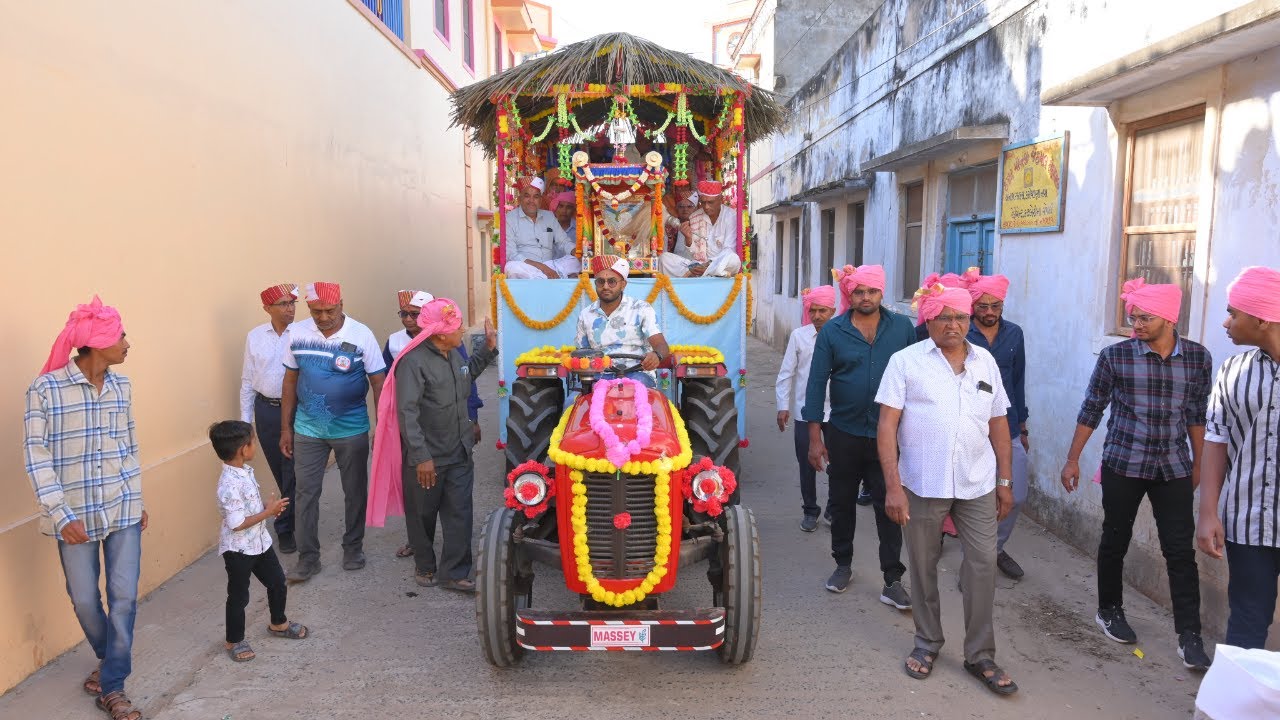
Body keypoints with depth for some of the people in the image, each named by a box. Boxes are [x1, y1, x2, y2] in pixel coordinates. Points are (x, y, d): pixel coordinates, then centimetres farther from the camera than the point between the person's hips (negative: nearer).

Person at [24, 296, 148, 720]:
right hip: (77, 515, -3)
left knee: (124, 596, 2)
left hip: (123, 510, 3)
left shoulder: (122, 387, 2)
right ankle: (109, 659, 40)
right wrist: (60, 514, -17)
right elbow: (37, 457, -12)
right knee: (84, 599, 11)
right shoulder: (46, 389, -13)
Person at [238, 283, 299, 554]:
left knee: (292, 472, 0)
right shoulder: (255, 336, 3)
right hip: (266, 410, 4)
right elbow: (247, 380, 8)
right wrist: (245, 419, 8)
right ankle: (297, 517, 32)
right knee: (280, 471, 14)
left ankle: (285, 528, 14)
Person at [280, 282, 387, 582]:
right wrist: (286, 428, 5)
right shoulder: (297, 333, -4)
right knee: (306, 493, 6)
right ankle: (308, 557, 19)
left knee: (355, 492, 11)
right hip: (307, 430, 2)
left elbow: (378, 383, -8)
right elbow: (290, 381, 5)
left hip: (352, 430, -2)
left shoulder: (361, 335, -13)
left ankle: (353, 547, 30)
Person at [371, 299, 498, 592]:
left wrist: (488, 349, 16)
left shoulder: (454, 354, 4)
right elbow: (407, 413, -23)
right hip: (426, 457, -6)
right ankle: (425, 566, 33)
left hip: (459, 453, 6)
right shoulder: (413, 362, -21)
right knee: (423, 515, 13)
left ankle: (455, 573, 14)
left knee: (459, 514, 5)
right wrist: (421, 457, -25)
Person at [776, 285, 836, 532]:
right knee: (806, 463, 9)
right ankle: (810, 510, 25)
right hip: (805, 410, 1)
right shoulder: (799, 335, 0)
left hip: (835, 410, -1)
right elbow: (786, 372, 4)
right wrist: (783, 405, 1)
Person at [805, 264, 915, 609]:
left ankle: (893, 580, 10)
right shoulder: (832, 331, -4)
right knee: (842, 503, 14)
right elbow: (817, 383, -4)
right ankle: (843, 564, 33)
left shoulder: (902, 327, -1)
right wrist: (815, 437, -7)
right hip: (843, 434, 1)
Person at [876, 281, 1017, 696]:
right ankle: (927, 643, 30)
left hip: (977, 485, 3)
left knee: (983, 565, 4)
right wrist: (892, 485, -13)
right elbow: (887, 425, -8)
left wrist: (1005, 481, 12)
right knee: (924, 566, 10)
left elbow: (999, 424, 13)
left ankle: (980, 655, 20)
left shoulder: (985, 361, 8)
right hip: (922, 485, -2)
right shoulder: (906, 361, -4)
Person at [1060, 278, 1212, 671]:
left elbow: (1197, 414, 8)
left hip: (1174, 468, 1)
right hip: (1122, 465, -1)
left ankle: (1189, 637, 8)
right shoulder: (1115, 356, -8)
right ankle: (1110, 611, 30)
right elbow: (1091, 409, -2)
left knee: (1181, 550, 0)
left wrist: (1198, 463, 11)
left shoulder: (1197, 357, -2)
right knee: (1115, 541, 11)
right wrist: (1072, 459, -1)